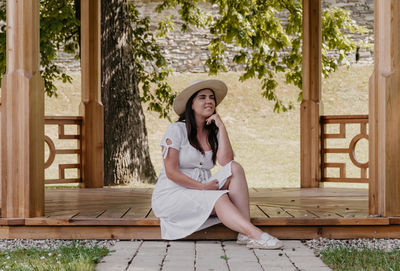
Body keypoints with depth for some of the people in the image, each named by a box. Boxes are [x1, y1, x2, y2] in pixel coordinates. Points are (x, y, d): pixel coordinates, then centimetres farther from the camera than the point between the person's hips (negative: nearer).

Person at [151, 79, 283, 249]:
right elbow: (171, 172, -15)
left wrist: (221, 127, -11)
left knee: (235, 168, -19)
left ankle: (245, 233, -31)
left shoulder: (213, 133, 9)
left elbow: (225, 162, -10)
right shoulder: (177, 130, -7)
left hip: (201, 192, 6)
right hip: (171, 195, -6)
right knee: (219, 198, -32)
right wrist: (203, 186, -19)